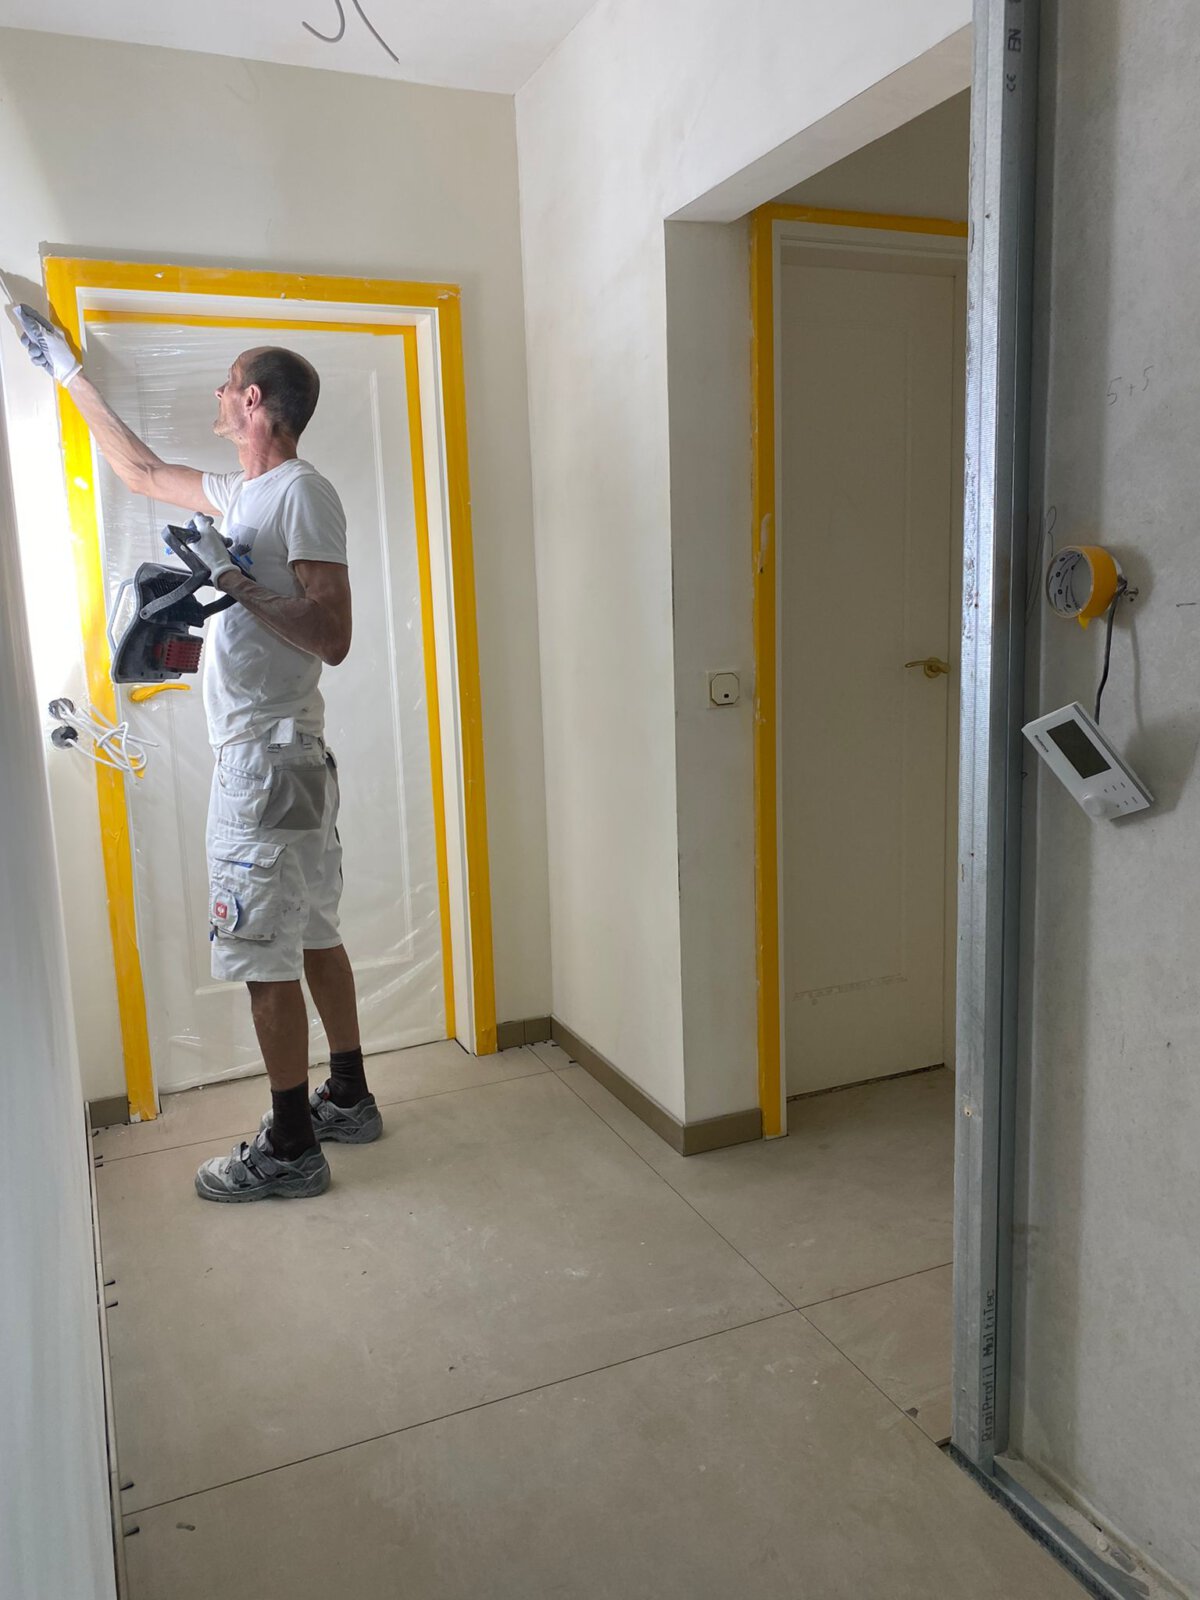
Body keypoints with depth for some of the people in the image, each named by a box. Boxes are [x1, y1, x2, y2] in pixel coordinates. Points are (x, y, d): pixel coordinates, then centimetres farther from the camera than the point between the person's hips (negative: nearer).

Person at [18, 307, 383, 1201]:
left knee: (264, 957, -3)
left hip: (267, 763, -9)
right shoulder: (242, 494, 16)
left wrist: (235, 582, -23)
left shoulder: (302, 493, -13)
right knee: (312, 935, 15)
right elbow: (141, 471, 31)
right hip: (284, 758, 9)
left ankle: (291, 1149, 9)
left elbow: (332, 637, -20)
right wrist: (69, 373, 39)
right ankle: (349, 1099, 28)